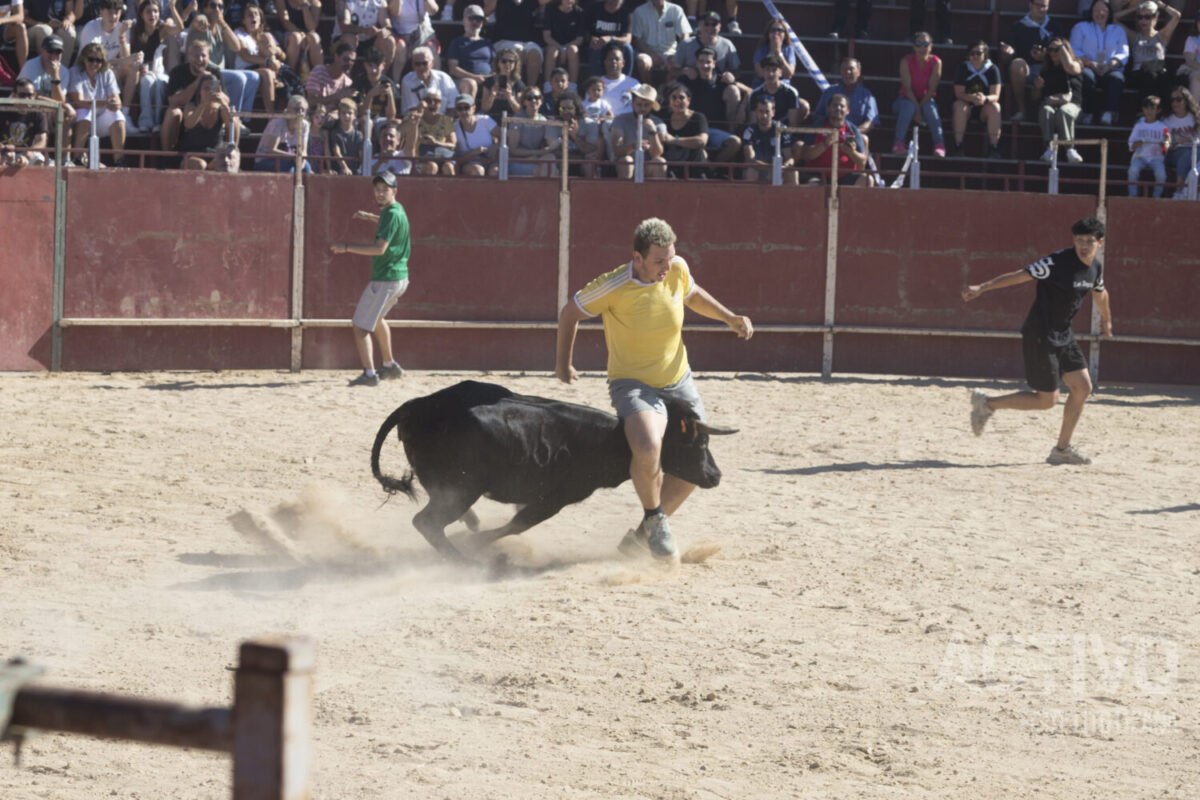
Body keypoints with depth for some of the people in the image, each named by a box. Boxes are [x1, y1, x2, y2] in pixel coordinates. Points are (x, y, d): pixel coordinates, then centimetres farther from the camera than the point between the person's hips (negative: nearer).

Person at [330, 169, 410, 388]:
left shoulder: (392, 214, -19)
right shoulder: (397, 210, 11)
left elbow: (380, 248, -28)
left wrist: (346, 247, -26)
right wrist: (370, 217, 29)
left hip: (385, 279, -10)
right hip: (400, 278, 10)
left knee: (361, 325, -10)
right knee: (376, 317, 32)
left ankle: (369, 374, -19)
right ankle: (389, 366, 39)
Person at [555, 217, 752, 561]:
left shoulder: (677, 269, -9)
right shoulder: (613, 287, -23)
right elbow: (570, 312, -5)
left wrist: (729, 317, 4)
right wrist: (563, 364, 5)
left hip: (678, 381, 6)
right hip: (633, 385, -6)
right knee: (648, 449, -34)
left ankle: (645, 533, 26)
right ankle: (655, 520, -8)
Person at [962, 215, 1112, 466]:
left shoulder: (1095, 267, 5)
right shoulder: (1059, 261, -20)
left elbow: (1100, 293, 27)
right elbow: (1020, 276, -22)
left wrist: (1106, 319, 44)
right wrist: (982, 288, -29)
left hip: (1063, 335, 8)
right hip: (1039, 335, -8)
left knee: (1082, 387, 1)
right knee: (1047, 399, -5)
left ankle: (1062, 449, 12)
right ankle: (987, 404, 10)